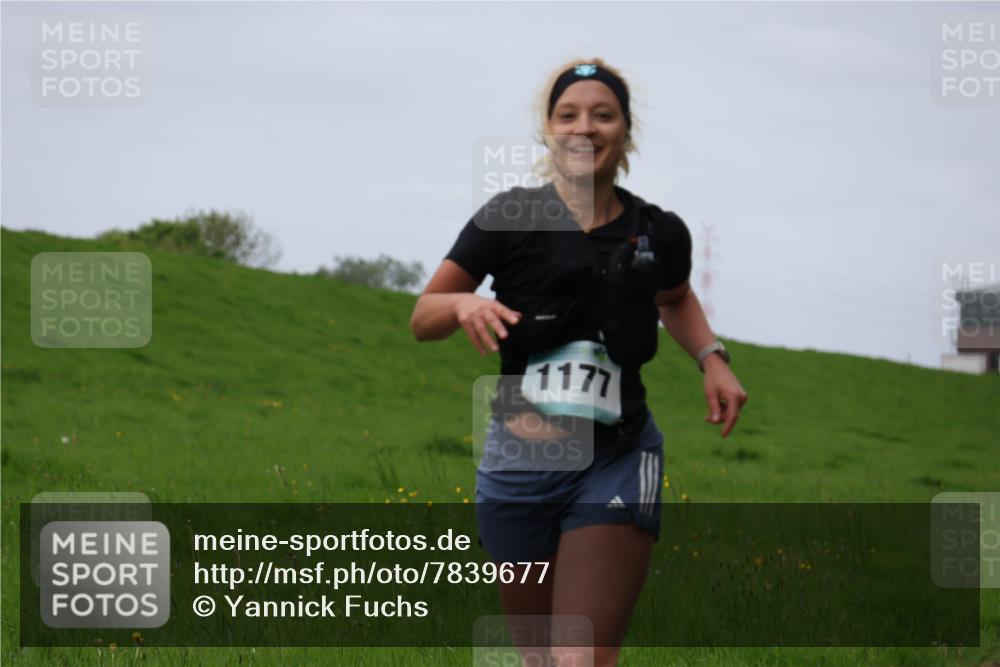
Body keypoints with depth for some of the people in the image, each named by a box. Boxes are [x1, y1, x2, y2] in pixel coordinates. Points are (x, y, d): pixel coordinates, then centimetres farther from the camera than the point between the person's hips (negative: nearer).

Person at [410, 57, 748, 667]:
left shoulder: (659, 234, 1)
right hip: (518, 467, 1)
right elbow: (422, 318, 0)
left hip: (616, 463, -1)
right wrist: (464, 303, -22)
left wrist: (712, 358, 7)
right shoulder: (511, 218, -4)